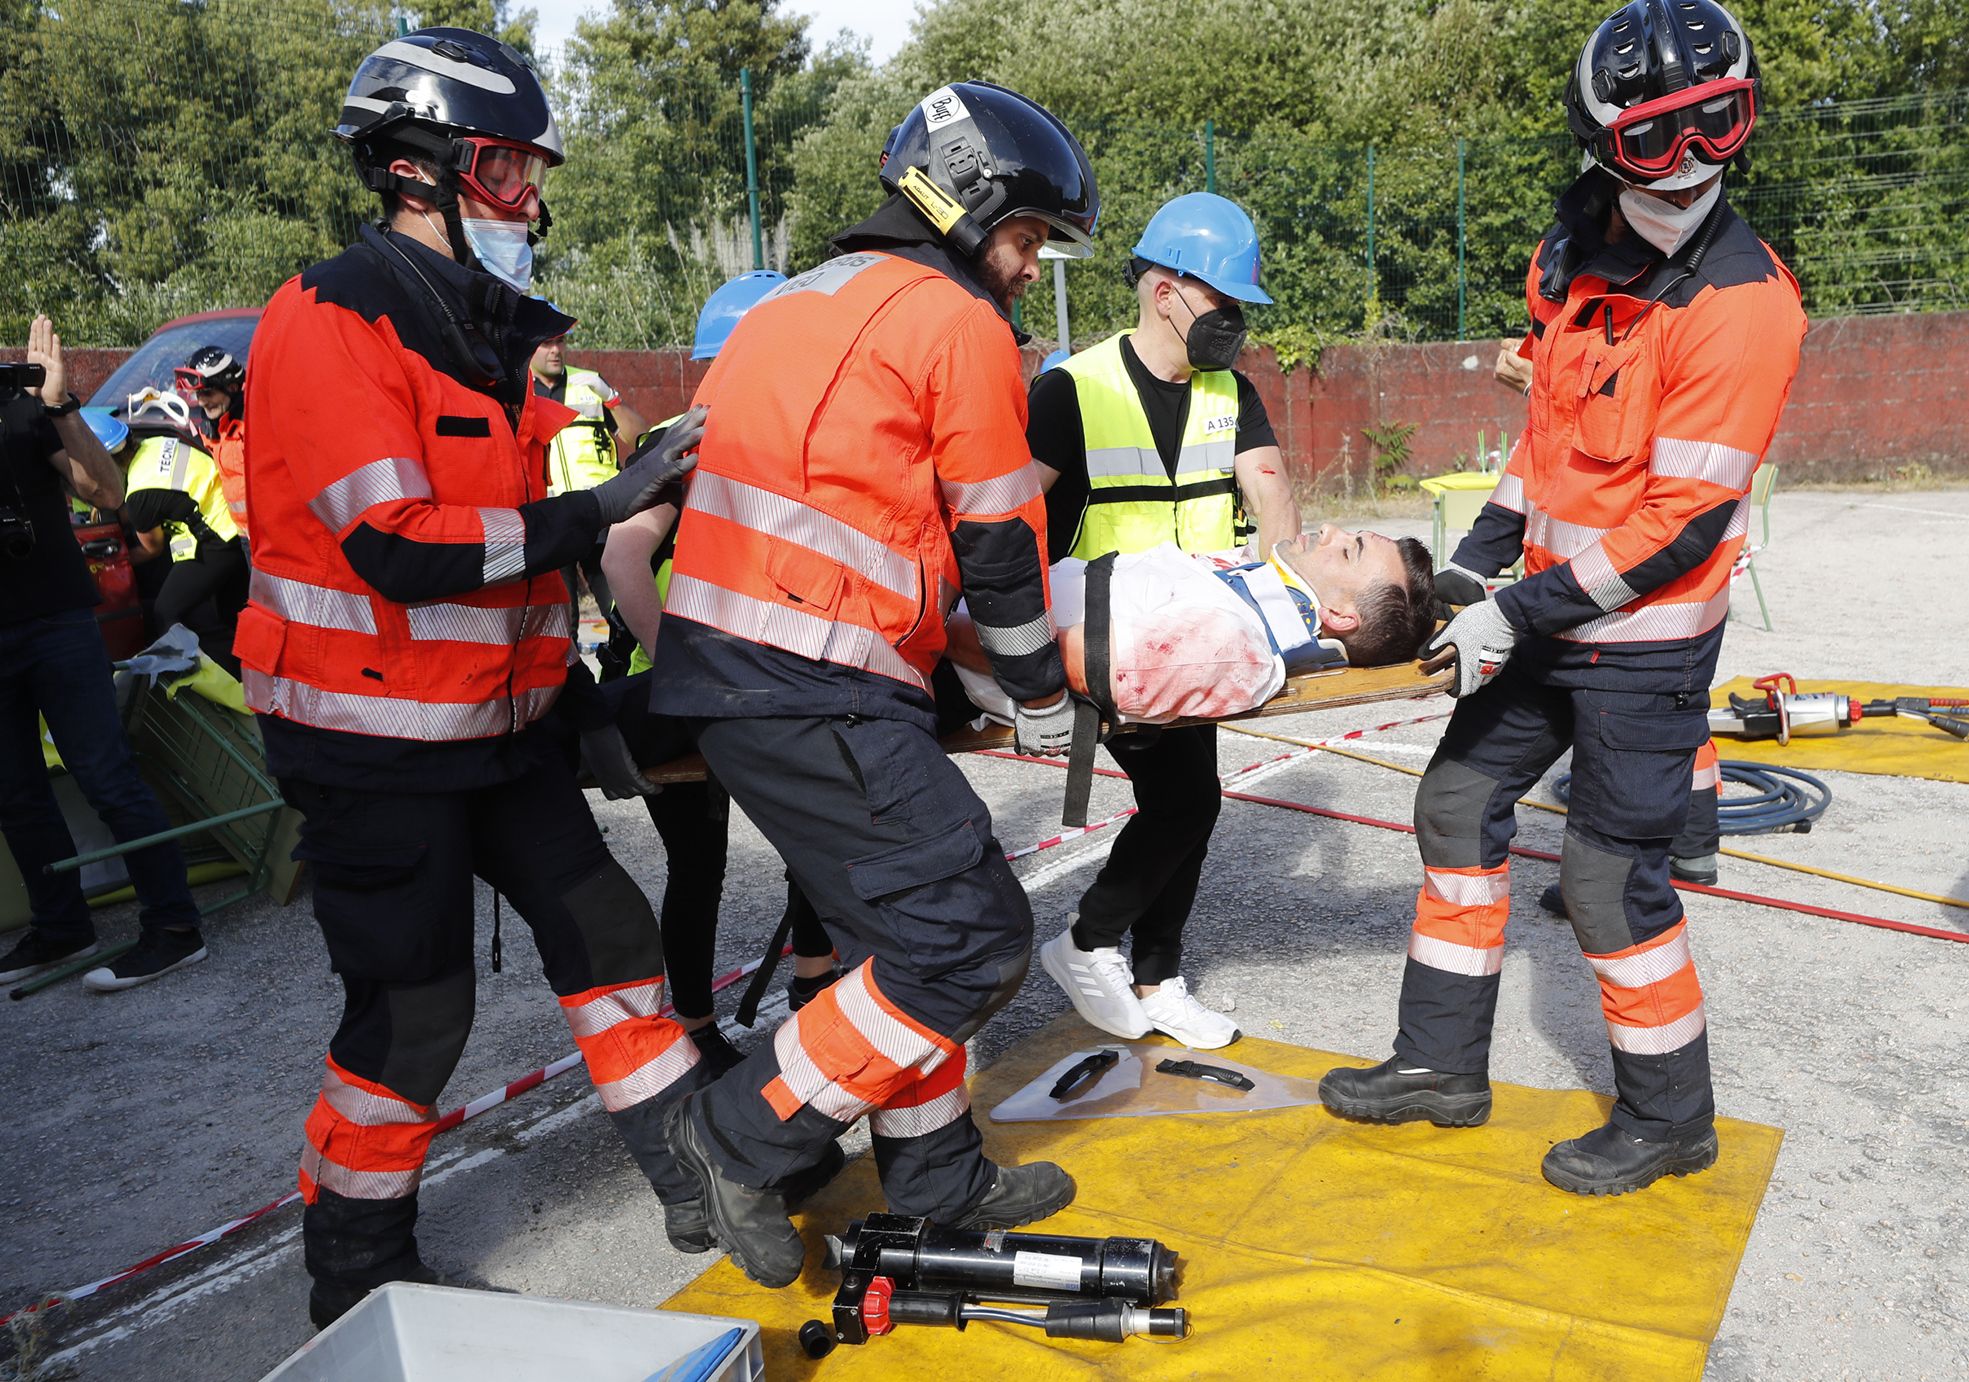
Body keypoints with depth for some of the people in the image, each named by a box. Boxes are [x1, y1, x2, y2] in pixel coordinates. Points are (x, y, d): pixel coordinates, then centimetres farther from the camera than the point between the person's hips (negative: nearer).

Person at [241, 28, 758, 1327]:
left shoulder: (492, 328, 12)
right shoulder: (332, 320, -17)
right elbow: (394, 546, -27)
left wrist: (583, 681, 17)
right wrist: (597, 510, -23)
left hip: (497, 718, 9)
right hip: (372, 736, -8)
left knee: (605, 930, 10)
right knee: (414, 1011, 1)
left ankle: (700, 1176, 25)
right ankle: (358, 1271, 23)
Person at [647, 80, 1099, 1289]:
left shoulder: (799, 306, 24)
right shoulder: (959, 323, -3)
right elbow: (1001, 540, -1)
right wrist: (1044, 699, 11)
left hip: (724, 670, 10)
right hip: (814, 693, -10)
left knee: (906, 927, 18)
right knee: (972, 939, -4)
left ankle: (939, 1177, 29)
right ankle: (745, 1133, 6)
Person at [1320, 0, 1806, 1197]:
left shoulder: (1741, 299, -19)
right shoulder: (1579, 258, 4)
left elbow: (1685, 519, -21)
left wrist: (1522, 613, -20)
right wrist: (1478, 562, 5)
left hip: (1647, 639, -8)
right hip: (1549, 613, 8)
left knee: (1612, 873, -2)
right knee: (1461, 801, 11)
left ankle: (1669, 1120, 21)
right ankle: (1444, 1064, 26)